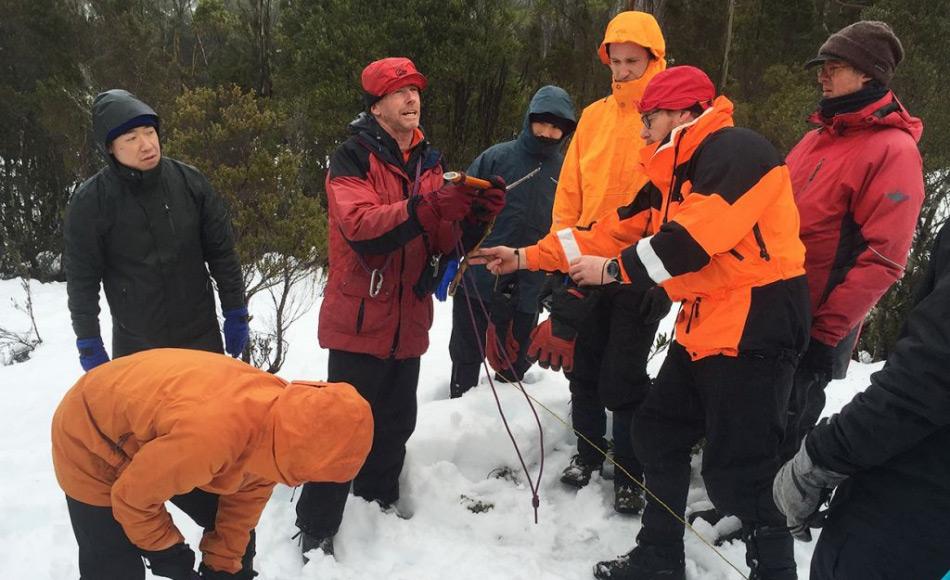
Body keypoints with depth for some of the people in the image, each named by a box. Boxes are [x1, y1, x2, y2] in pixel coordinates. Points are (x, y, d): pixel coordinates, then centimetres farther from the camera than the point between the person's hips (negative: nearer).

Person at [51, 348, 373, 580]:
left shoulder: (279, 408, -19)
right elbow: (131, 500, -25)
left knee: (236, 527, 9)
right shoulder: (207, 437, -44)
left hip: (157, 437, 7)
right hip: (90, 440, -7)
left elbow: (248, 490, -2)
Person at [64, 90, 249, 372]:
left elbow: (222, 251, 1)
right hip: (135, 345, -2)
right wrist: (89, 344, -4)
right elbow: (82, 279, -4)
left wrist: (235, 314, 2)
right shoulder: (90, 201, -11)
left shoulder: (190, 181, -6)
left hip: (201, 337, 2)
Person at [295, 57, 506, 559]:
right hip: (361, 322, -6)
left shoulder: (427, 161, 12)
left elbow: (443, 243, 8)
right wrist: (426, 207, -37)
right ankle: (316, 530, 15)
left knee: (396, 423, 17)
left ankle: (380, 499, 38)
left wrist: (475, 216, -12)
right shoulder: (352, 158, -9)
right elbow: (361, 229, -26)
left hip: (408, 323, 6)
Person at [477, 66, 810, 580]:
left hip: (753, 328, -10)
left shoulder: (735, 151, -14)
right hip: (704, 326, 10)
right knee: (658, 431, 15)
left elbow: (692, 239, -25)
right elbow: (616, 229, 14)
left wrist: (613, 270, -15)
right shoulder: (676, 173, 16)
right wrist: (527, 257, 12)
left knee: (736, 472, -8)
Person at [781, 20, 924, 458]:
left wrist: (827, 332, -20)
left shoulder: (894, 150, -13)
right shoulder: (817, 138, 11)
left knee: (784, 435, 4)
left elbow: (882, 259, -19)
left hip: (813, 328, -7)